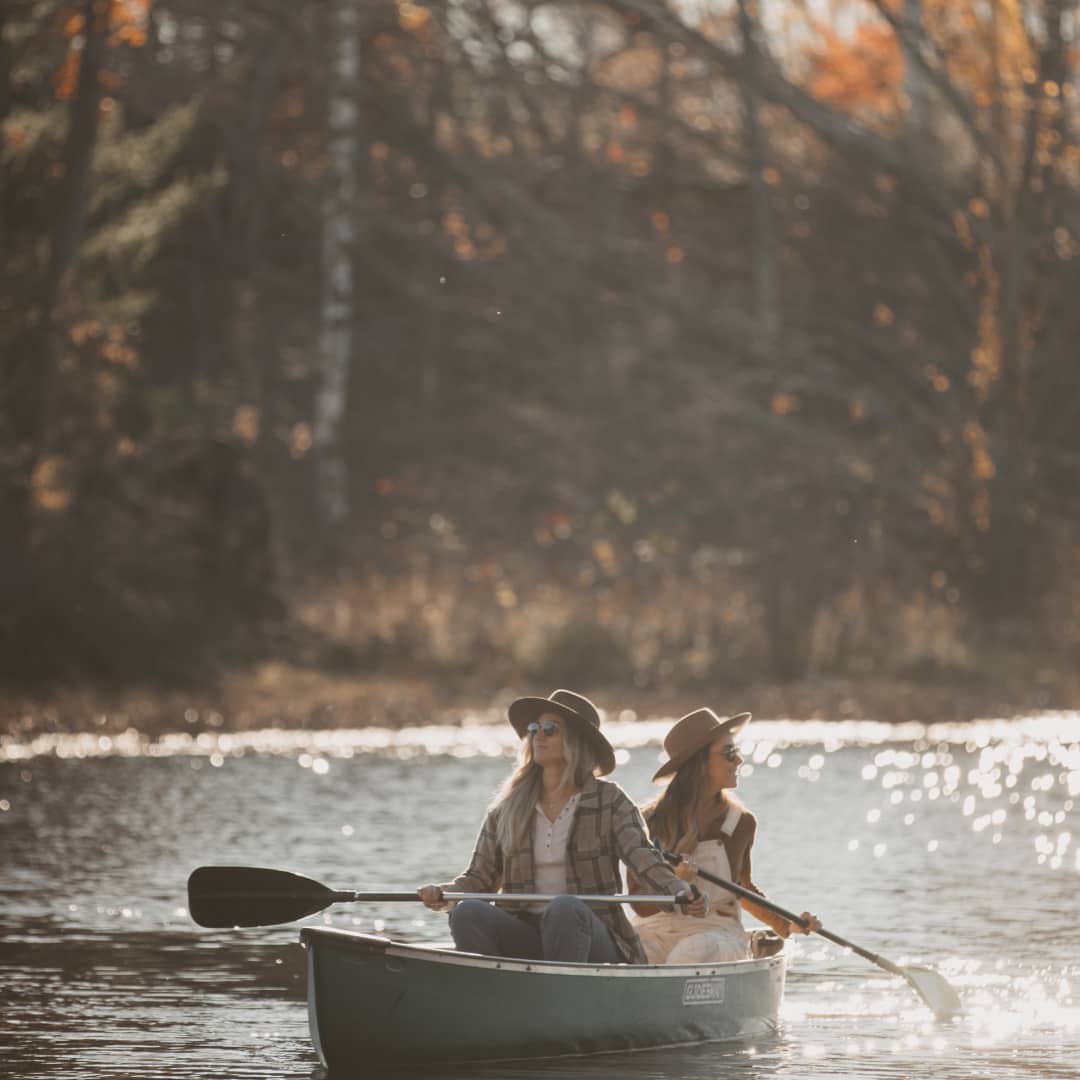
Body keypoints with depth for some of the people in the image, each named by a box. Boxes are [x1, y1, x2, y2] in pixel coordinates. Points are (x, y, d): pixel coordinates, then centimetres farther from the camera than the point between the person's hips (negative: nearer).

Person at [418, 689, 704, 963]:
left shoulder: (610, 801, 4)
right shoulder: (506, 809, 13)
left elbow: (644, 859, -9)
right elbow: (480, 877, 13)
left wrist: (680, 892, -29)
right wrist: (441, 893, -9)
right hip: (525, 940, 3)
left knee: (565, 908, -36)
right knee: (468, 912, -25)